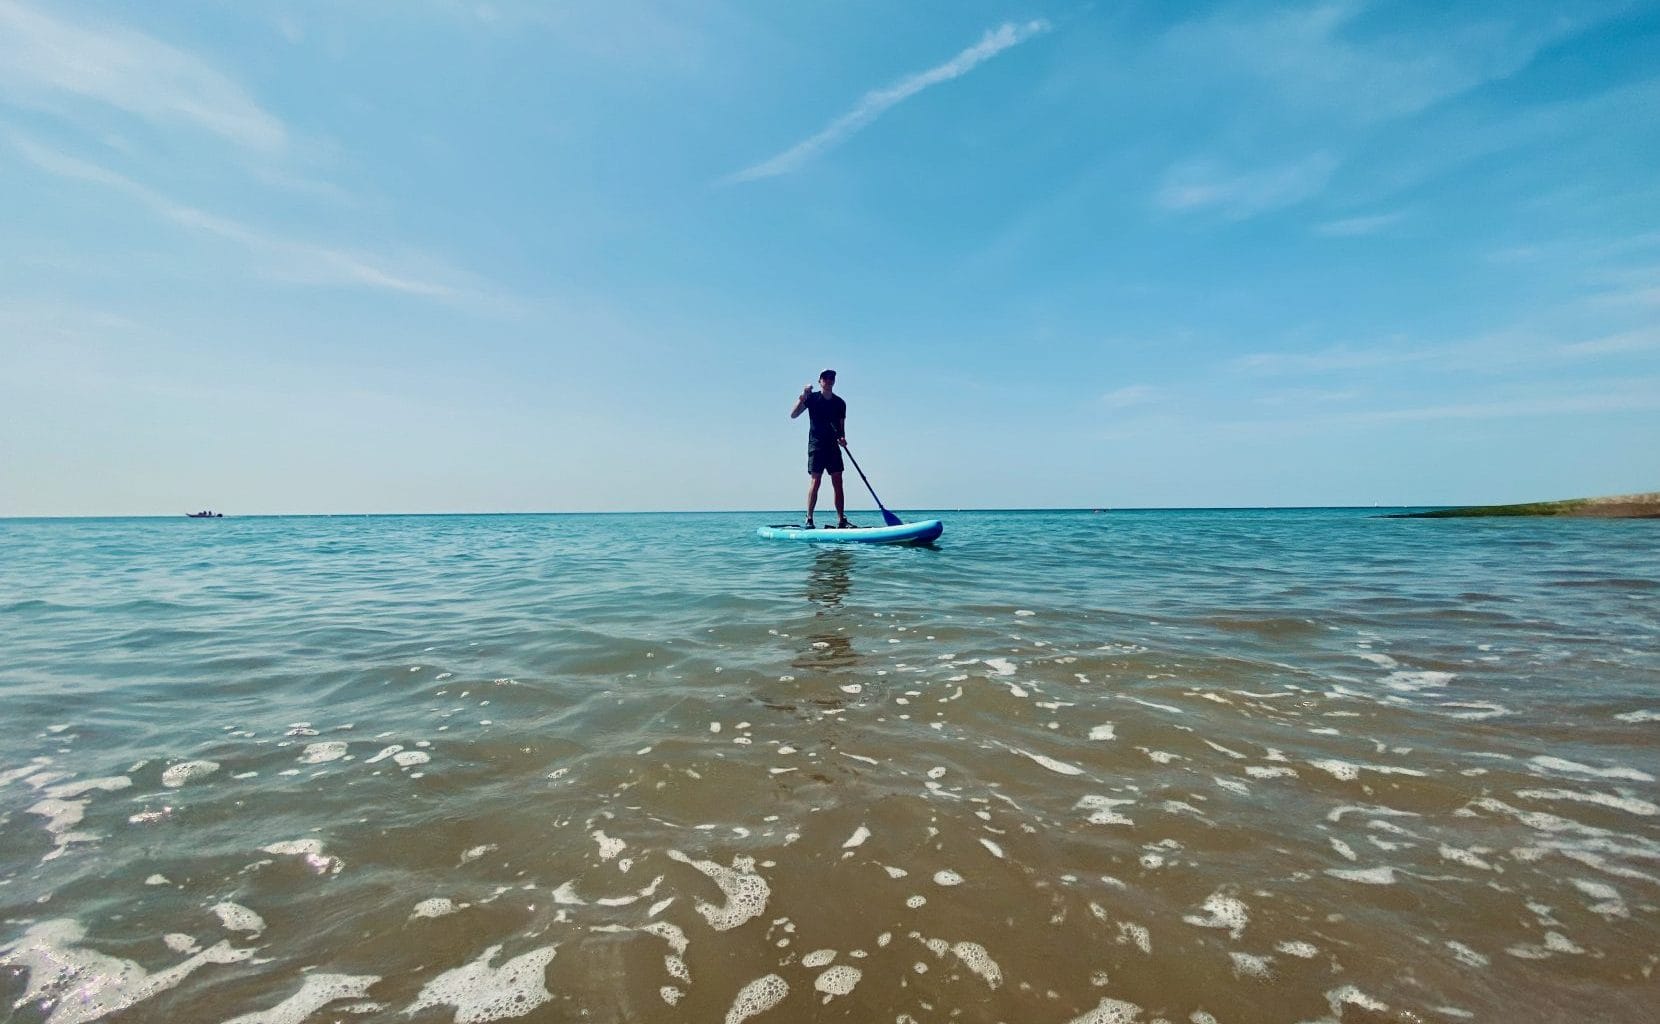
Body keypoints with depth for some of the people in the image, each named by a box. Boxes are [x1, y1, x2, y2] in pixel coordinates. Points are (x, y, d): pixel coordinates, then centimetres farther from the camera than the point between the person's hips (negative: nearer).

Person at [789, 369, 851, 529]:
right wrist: (803, 397, -19)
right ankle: (809, 519, -3)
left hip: (833, 447, 4)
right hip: (816, 445, -4)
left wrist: (842, 438, -7)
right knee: (814, 481, -9)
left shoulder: (840, 403, 11)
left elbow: (841, 426, 14)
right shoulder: (812, 398, 1)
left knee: (838, 483, 0)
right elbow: (793, 415, -8)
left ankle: (841, 520, 2)